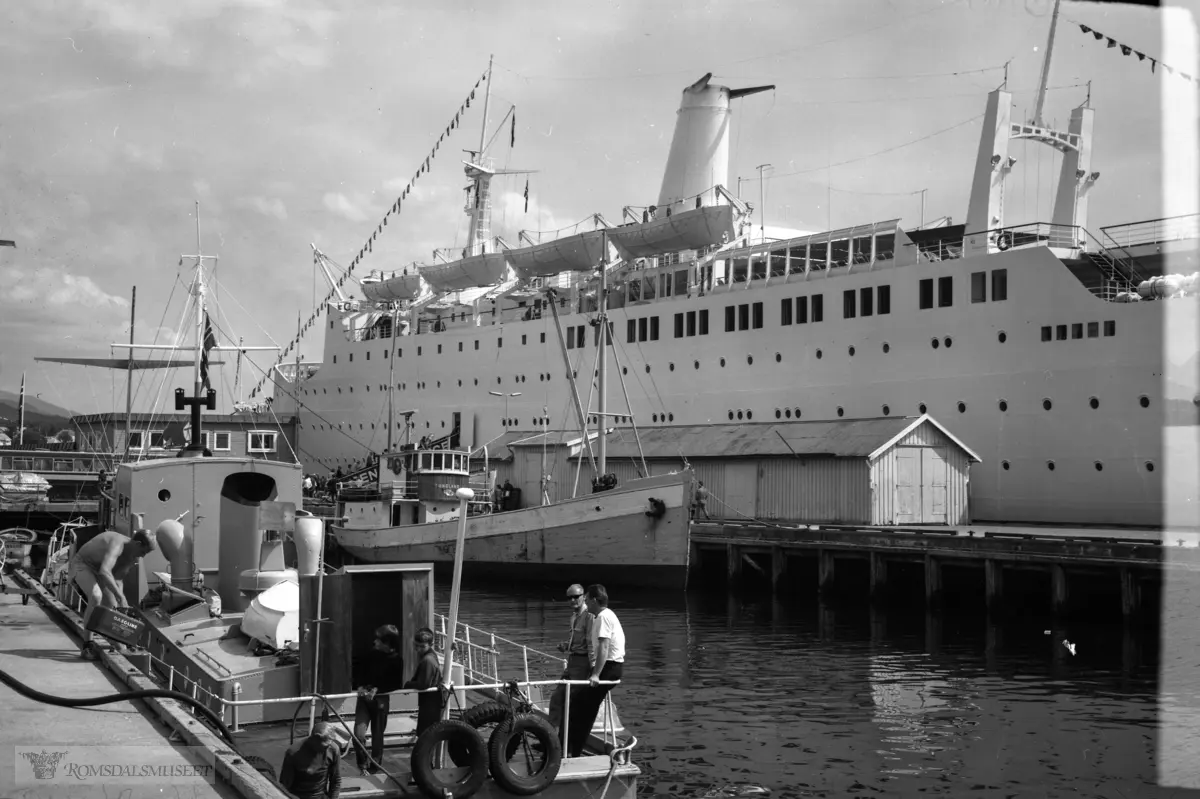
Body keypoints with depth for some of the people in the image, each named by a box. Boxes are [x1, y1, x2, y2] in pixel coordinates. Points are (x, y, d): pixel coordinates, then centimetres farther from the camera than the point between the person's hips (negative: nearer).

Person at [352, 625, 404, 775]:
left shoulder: (396, 660, -11)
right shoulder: (372, 652, 1)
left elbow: (396, 684, -7)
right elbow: (362, 670, 11)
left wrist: (377, 689, -18)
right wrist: (360, 686, -8)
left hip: (381, 699, -3)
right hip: (364, 696, 3)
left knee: (377, 736, 9)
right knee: (358, 734, -10)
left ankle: (375, 768, 26)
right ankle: (362, 765, 11)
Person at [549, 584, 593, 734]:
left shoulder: (589, 616, -15)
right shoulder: (574, 616, 14)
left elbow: (591, 644, -21)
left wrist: (593, 670, -25)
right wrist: (565, 645, 5)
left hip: (582, 663, -9)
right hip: (571, 662, 9)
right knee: (557, 697, 10)